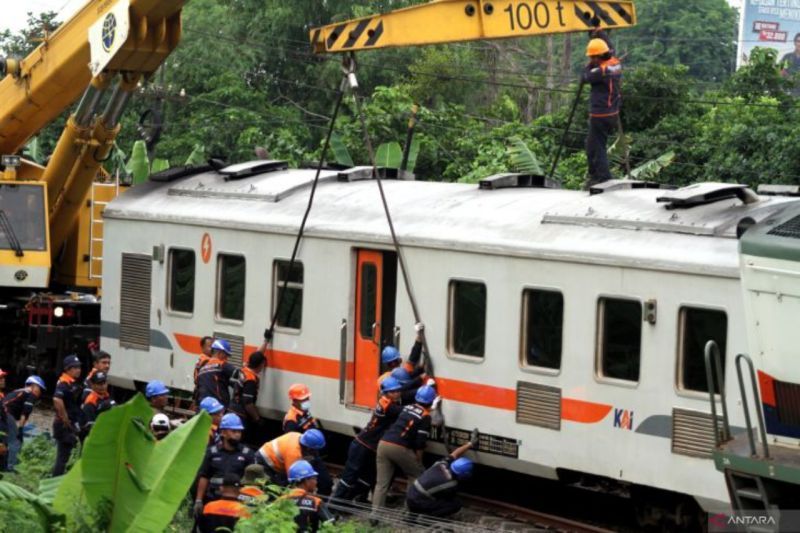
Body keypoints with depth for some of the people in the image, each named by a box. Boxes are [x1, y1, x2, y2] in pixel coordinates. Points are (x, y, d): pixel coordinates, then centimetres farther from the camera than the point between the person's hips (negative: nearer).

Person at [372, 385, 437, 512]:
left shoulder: (407, 408, 18)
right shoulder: (425, 417, -1)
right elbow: (420, 443, -6)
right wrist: (418, 460, 5)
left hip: (383, 444, 6)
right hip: (399, 448, -6)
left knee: (381, 483, 5)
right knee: (416, 476, 16)